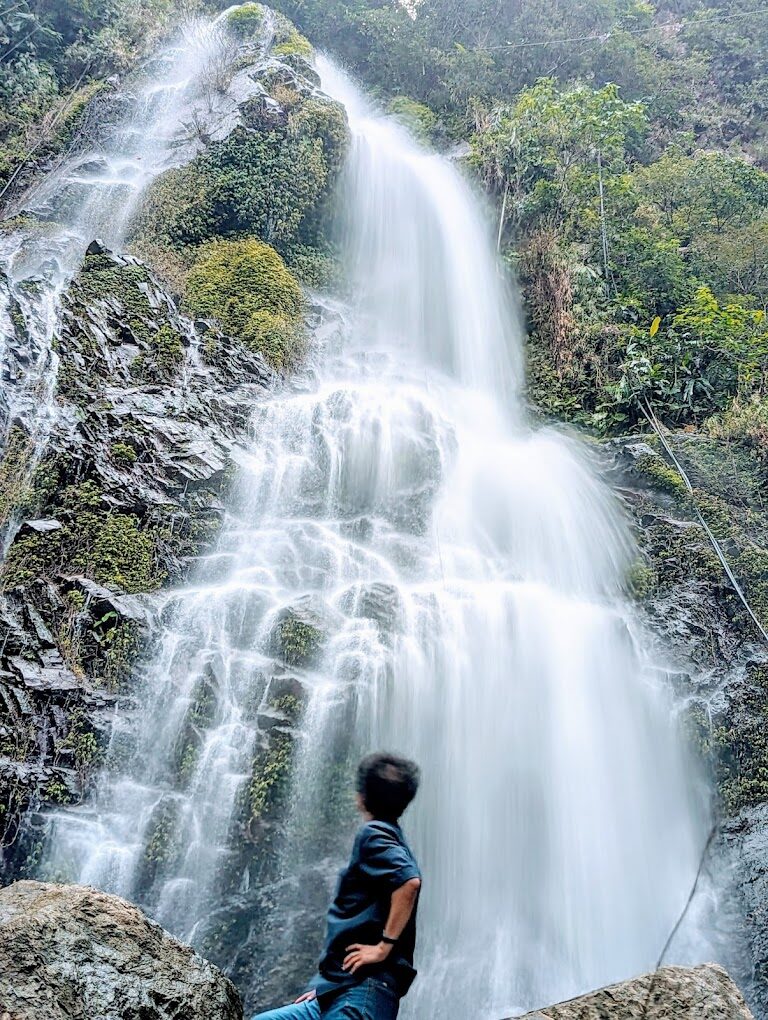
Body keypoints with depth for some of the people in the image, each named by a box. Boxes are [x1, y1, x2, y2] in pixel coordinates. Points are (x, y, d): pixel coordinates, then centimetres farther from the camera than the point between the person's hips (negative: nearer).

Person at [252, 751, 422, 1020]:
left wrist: (384, 946, -20)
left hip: (361, 994, -10)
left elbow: (409, 881, -28)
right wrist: (326, 984, 21)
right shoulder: (393, 841, 20)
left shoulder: (374, 834, -8)